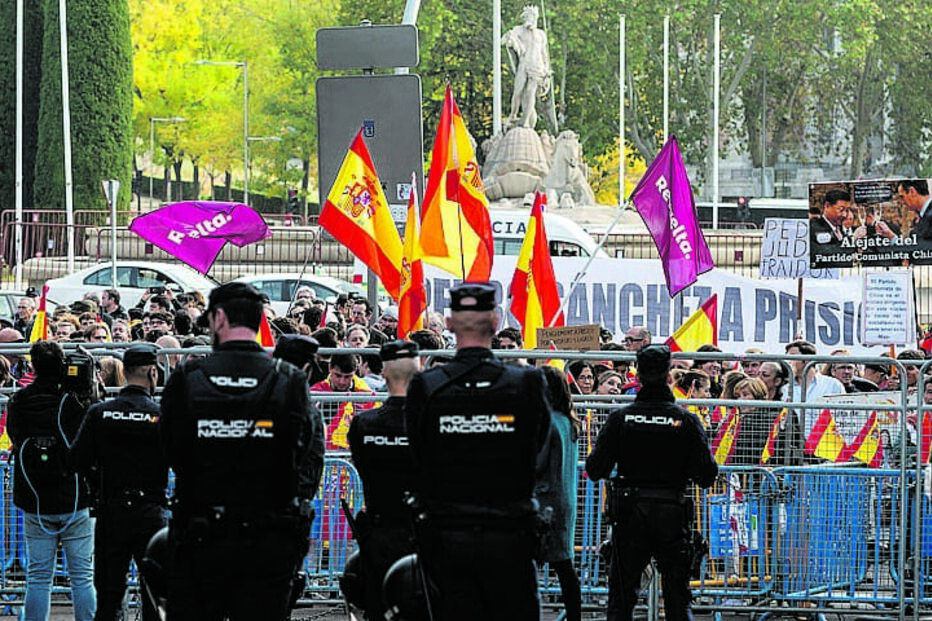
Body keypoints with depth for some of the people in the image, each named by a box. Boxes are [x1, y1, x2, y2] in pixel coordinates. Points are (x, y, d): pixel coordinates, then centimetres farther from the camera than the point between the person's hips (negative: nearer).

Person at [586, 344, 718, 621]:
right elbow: (706, 475, -7)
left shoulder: (620, 418, -6)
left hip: (629, 516, 0)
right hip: (672, 515, 0)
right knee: (677, 598, 8)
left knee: (621, 598, 7)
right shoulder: (687, 421, -7)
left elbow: (595, 470, -5)